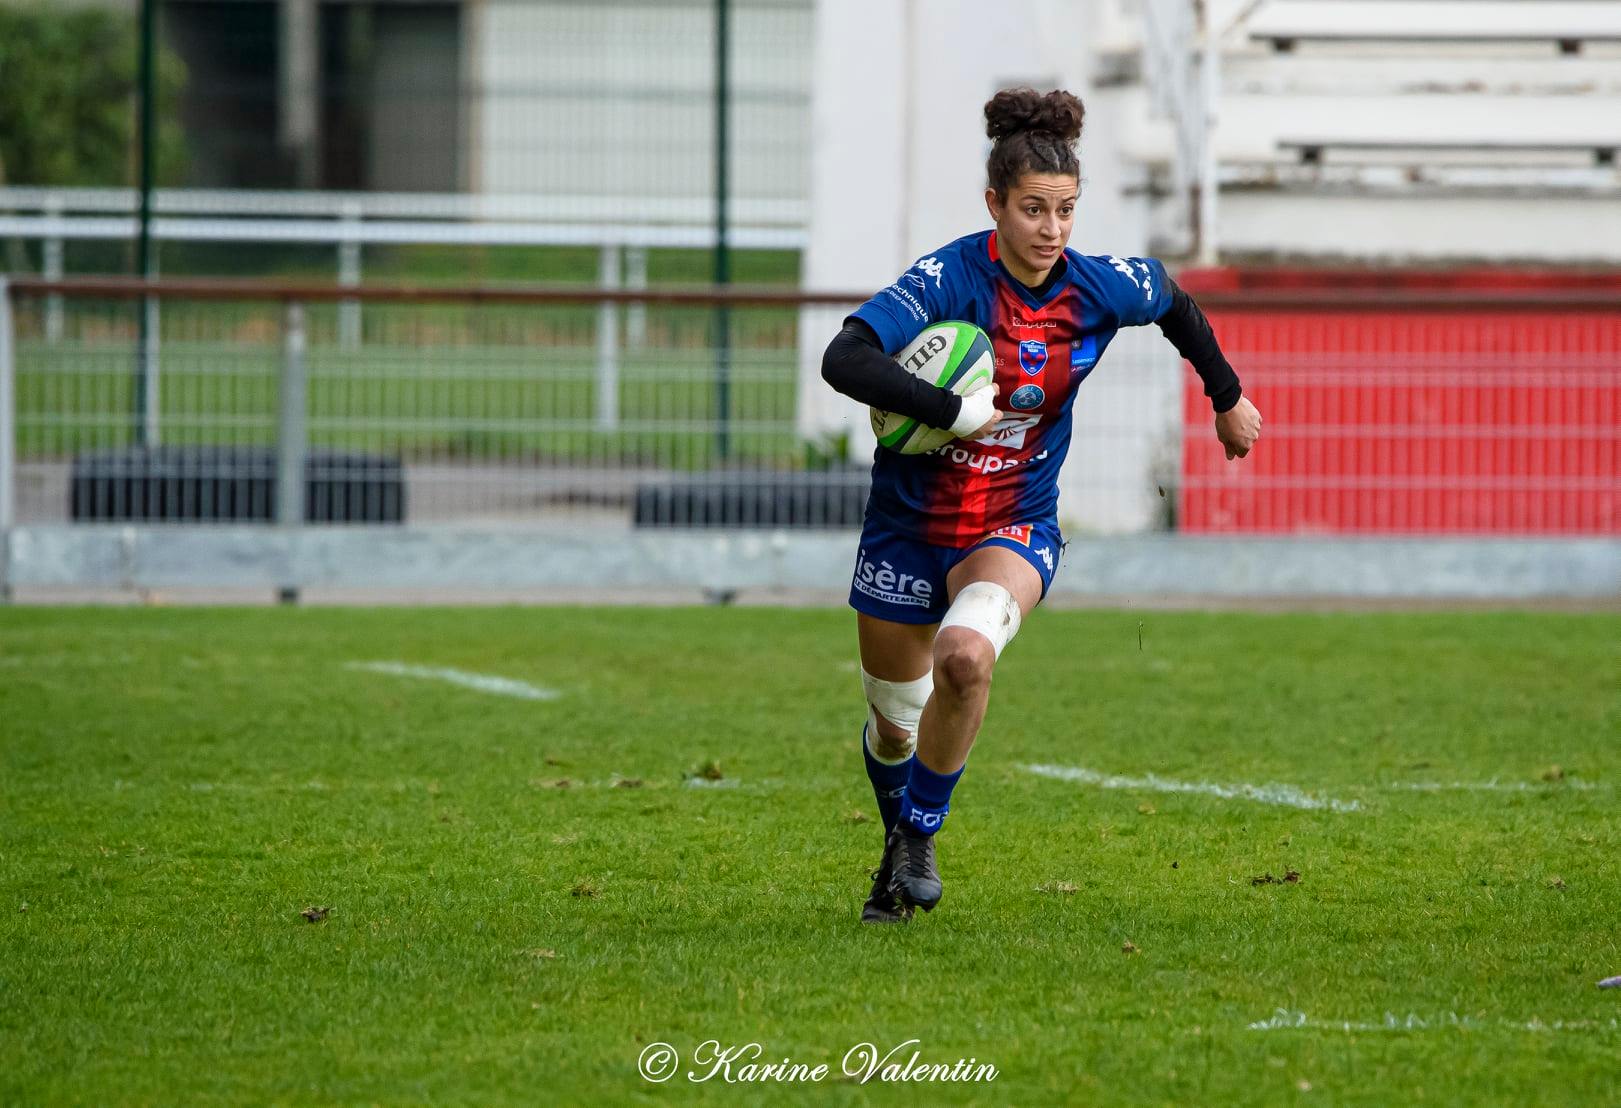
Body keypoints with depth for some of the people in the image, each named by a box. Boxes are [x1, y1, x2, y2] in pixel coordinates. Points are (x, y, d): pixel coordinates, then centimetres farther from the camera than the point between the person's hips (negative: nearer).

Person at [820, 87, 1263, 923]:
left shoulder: (1101, 289, -10)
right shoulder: (948, 279, -21)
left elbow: (1175, 304, 15)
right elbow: (844, 361, -35)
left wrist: (1228, 397, 26)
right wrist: (957, 412, -37)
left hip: (1016, 526, 1)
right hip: (909, 527, -1)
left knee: (967, 655, -31)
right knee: (895, 722, 12)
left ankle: (922, 833, -8)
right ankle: (896, 845, 46)